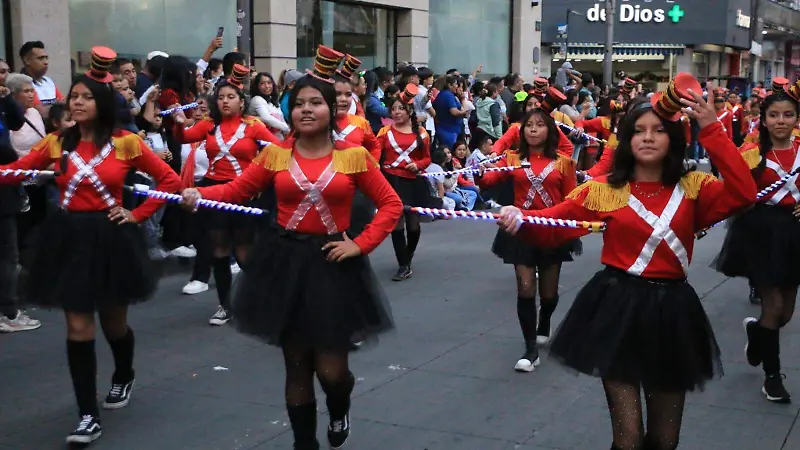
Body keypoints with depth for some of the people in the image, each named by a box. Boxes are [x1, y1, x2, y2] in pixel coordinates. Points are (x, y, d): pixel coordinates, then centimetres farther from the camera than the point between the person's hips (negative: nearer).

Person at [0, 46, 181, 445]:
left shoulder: (125, 143, -5)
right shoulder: (57, 143, 3)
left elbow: (170, 180, -2)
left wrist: (137, 215, -5)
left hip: (110, 237, -2)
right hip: (70, 238, 2)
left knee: (114, 323, 12)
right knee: (78, 327, -1)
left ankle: (123, 378, 45)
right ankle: (88, 416, 6)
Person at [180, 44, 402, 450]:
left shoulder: (354, 155, -2)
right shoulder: (275, 154, 2)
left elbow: (391, 204, 1)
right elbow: (237, 190, 4)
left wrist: (361, 245, -8)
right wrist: (198, 193, -13)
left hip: (332, 263, -1)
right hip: (286, 262, 2)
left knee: (331, 369, -2)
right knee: (297, 367, 8)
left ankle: (339, 413, 36)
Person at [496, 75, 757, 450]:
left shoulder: (693, 188, 2)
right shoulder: (604, 190, 1)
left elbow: (743, 194, -15)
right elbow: (550, 227, -1)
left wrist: (712, 131, -17)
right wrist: (519, 219, -22)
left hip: (671, 311, 2)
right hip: (618, 309, -2)